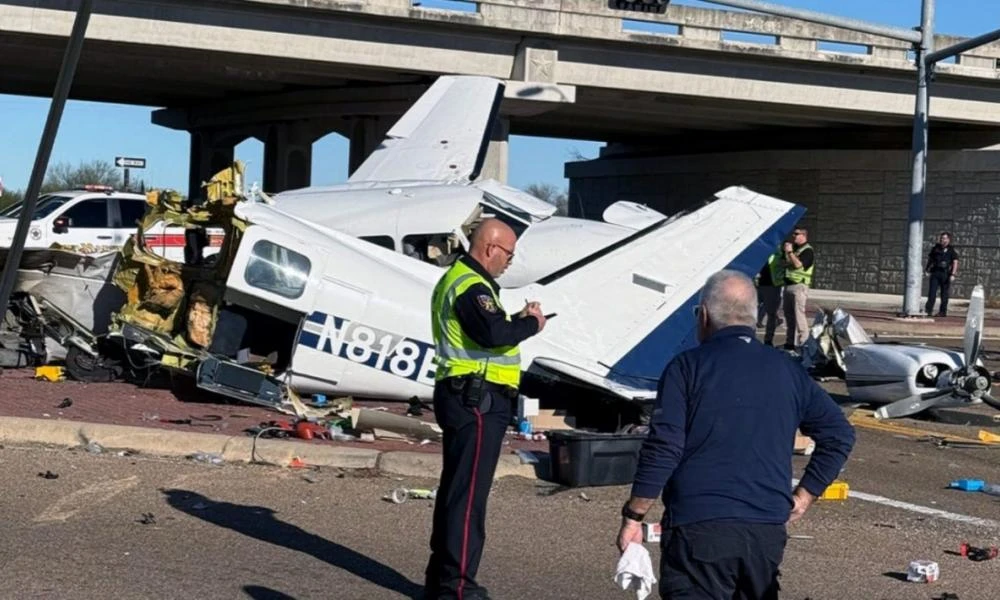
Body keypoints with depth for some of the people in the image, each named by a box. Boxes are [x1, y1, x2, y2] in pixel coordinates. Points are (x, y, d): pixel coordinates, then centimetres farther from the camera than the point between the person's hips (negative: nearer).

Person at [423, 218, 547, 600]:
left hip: (462, 396, 11)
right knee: (469, 492, -9)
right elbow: (493, 333, -29)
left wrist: (519, 319, 9)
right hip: (478, 400, -11)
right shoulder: (471, 286, -16)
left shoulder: (457, 279, 19)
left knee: (454, 487, 16)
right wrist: (531, 325, -13)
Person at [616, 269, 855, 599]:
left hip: (699, 526, -5)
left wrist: (633, 517, -4)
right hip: (769, 529, 5)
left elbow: (663, 448, -11)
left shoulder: (688, 366, -4)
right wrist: (801, 499, 14)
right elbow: (839, 434, 12)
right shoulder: (787, 370, 12)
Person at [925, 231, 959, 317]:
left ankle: (943, 311, 10)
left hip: (945, 274, -3)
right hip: (935, 272, 3)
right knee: (932, 292, -5)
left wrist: (953, 274, -14)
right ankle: (929, 310, -7)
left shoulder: (951, 250, -1)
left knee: (944, 294, 4)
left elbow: (955, 262, -5)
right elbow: (930, 259, 20)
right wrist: (927, 269, 12)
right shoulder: (936, 248, 10)